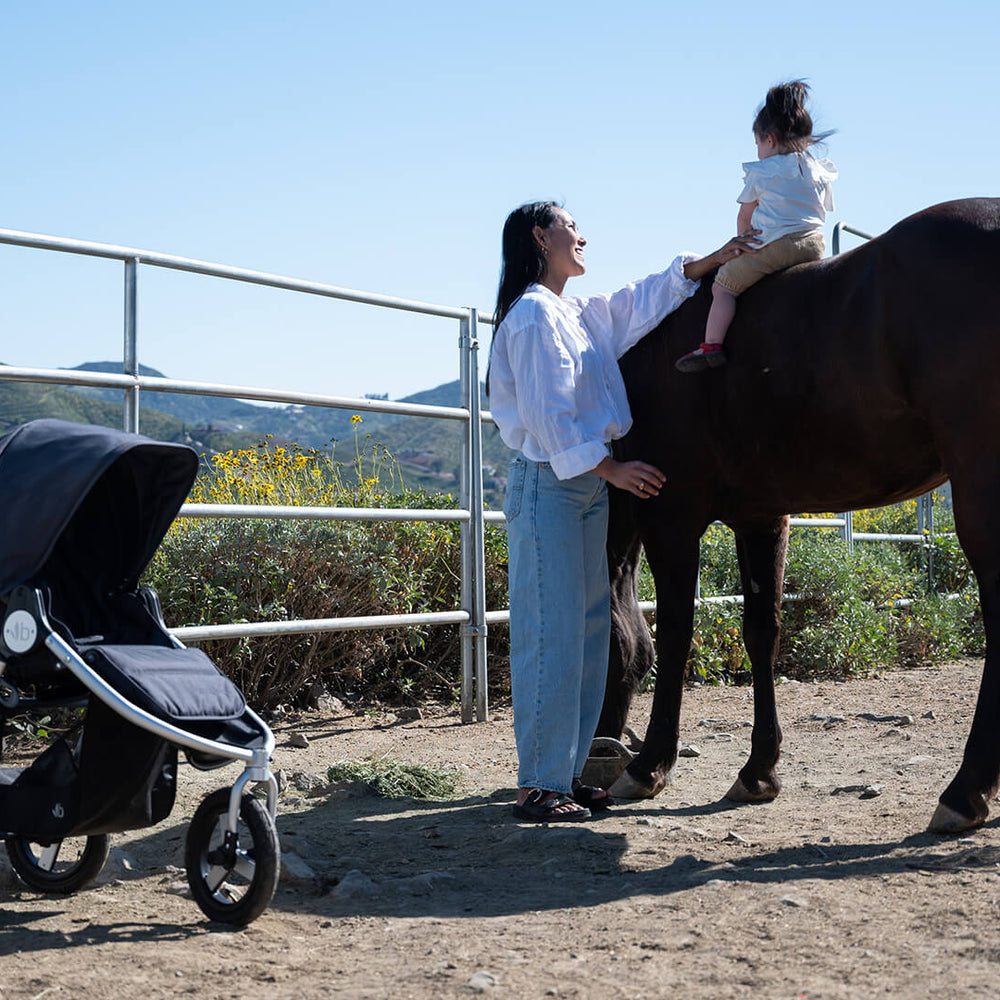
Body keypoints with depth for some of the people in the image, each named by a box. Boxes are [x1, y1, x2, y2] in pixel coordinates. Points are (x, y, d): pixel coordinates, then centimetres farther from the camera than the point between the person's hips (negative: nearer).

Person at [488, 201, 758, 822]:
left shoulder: (579, 315, 18)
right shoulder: (535, 314, -11)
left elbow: (644, 301, 28)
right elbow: (548, 414, -18)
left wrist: (713, 261, 23)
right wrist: (611, 468, -18)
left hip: (587, 484, 10)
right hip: (548, 485, -10)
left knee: (589, 632, 9)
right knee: (551, 636, -9)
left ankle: (567, 774, 15)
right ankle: (539, 787, -4)